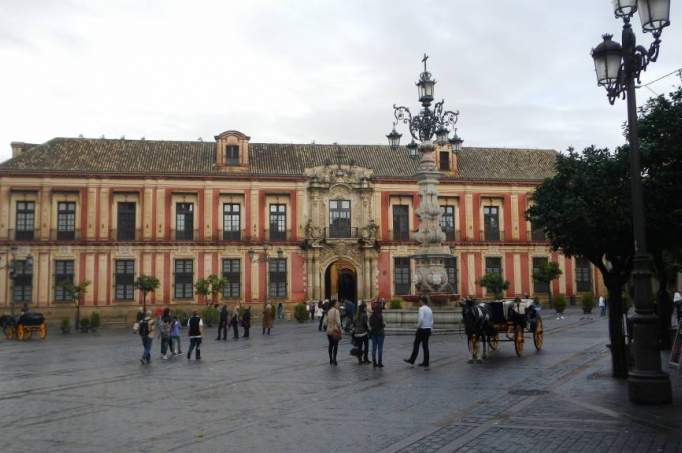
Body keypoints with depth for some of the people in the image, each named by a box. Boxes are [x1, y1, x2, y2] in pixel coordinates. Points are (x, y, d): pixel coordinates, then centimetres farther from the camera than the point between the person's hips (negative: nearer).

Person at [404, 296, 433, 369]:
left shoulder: (421, 308, -13)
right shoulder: (429, 309, 12)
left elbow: (421, 319, -24)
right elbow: (432, 321, 14)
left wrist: (418, 326, -12)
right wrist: (430, 328, 19)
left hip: (422, 329, -7)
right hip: (428, 330, 7)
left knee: (416, 345, 4)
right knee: (425, 346, 10)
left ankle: (411, 360, 13)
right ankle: (425, 363, 12)